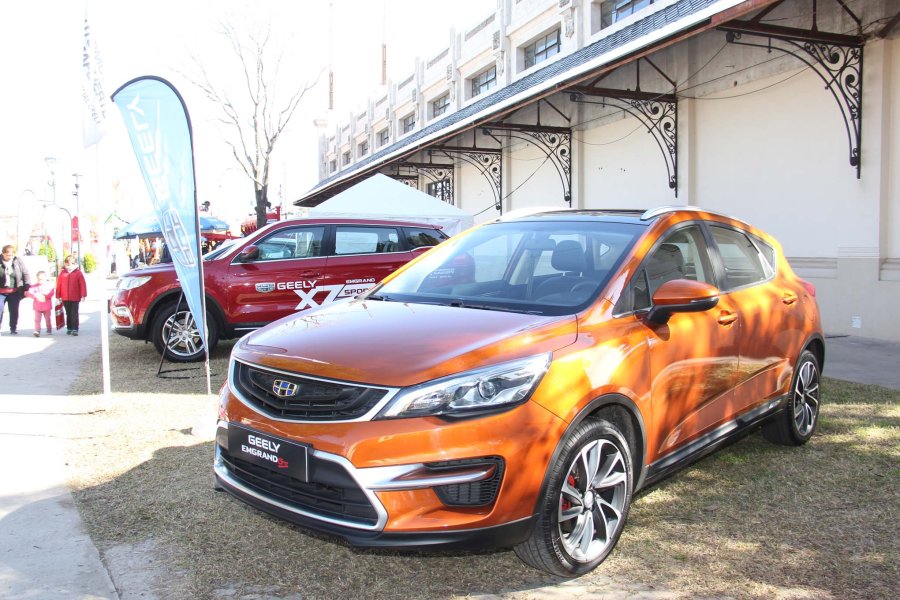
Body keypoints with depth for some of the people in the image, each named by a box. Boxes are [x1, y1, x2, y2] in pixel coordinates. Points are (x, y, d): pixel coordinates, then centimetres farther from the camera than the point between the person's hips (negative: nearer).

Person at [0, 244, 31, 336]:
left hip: (14, 292, 0)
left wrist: (27, 288, -4)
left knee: (14, 311, 6)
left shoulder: (18, 261, -3)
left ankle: (13, 329, 18)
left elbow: (26, 274, 0)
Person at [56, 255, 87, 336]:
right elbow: (59, 285, 6)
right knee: (68, 314, 13)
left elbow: (83, 284, -4)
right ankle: (69, 328, 21)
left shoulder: (78, 273, -2)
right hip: (65, 298, 3)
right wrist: (58, 296, 4)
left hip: (75, 298, -3)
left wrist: (83, 295, -9)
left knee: (74, 314, -3)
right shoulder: (62, 273, 5)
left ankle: (75, 329, -4)